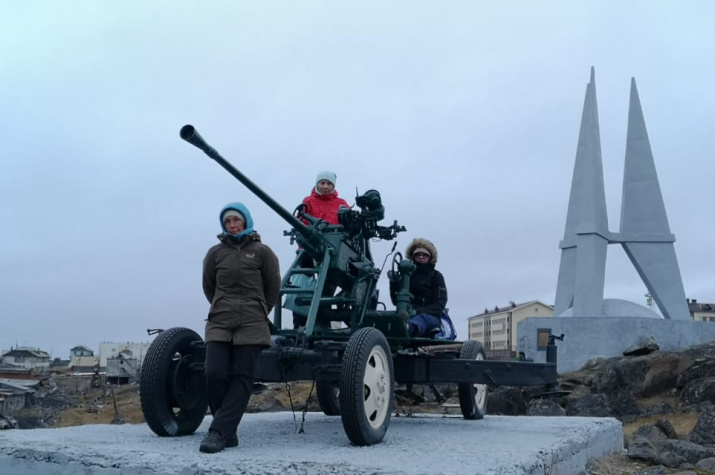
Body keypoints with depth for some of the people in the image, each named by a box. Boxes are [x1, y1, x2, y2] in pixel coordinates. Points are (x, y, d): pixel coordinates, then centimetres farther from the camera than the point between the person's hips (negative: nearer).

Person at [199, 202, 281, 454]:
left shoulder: (262, 251, 3)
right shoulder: (215, 253, 9)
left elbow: (273, 288, 10)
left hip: (252, 326, -1)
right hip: (219, 324, 2)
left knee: (241, 379, -5)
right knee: (214, 374, -10)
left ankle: (219, 432, -2)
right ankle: (228, 431, 5)